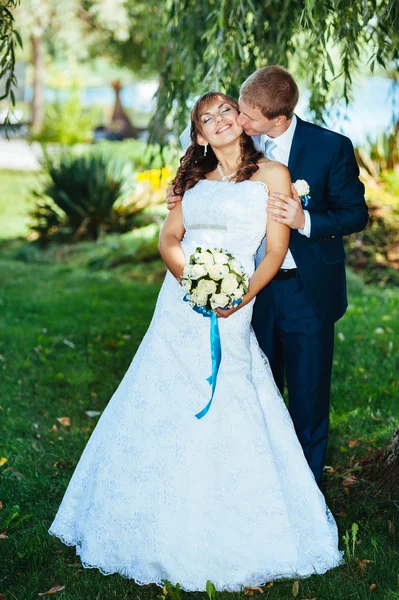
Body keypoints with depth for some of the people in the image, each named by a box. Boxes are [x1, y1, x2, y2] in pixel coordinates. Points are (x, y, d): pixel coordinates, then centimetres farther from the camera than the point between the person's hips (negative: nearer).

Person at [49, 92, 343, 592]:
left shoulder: (272, 174, 2)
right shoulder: (195, 179, 15)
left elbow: (276, 251, -4)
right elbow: (168, 239, 7)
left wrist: (240, 297, -18)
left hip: (231, 315, -4)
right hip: (179, 307, 5)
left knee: (225, 421, -4)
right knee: (163, 413, 6)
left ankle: (226, 538, 11)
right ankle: (165, 533, 21)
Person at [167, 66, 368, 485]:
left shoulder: (331, 147, -12)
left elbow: (356, 213, -7)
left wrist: (306, 221, -25)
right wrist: (183, 199, -6)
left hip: (307, 291, -3)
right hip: (252, 291, 3)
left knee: (308, 399, 7)